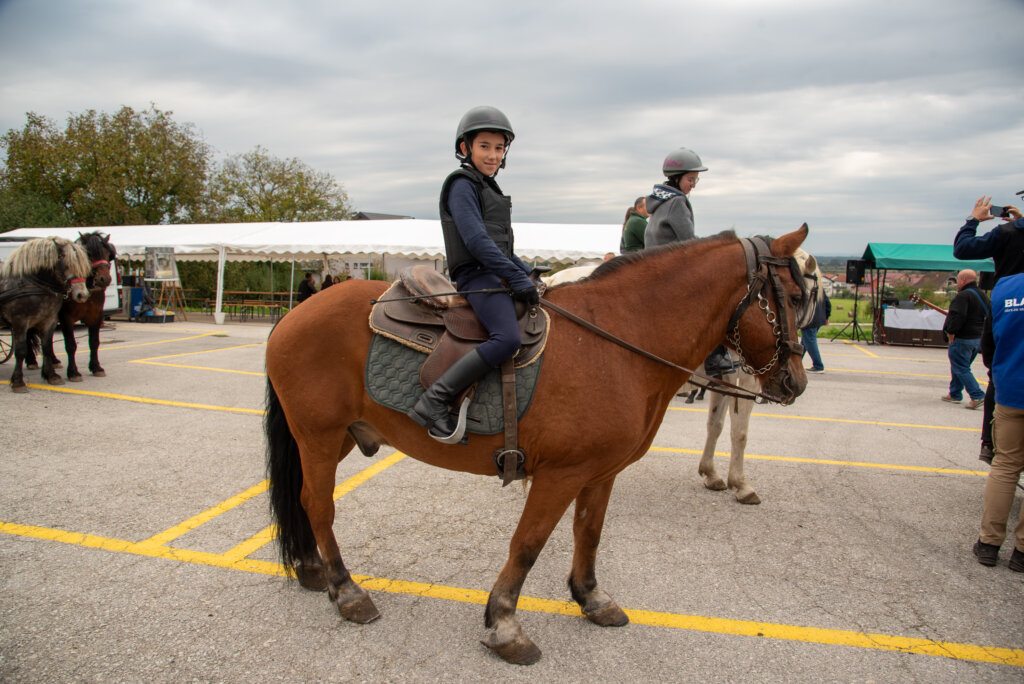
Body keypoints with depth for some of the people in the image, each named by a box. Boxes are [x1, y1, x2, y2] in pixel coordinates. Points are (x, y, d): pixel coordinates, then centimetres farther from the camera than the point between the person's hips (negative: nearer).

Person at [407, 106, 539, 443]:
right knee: (507, 337, -30)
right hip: (477, 275, -10)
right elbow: (476, 240, -16)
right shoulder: (462, 184, -4)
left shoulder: (488, 188, 25)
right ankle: (434, 402, -27)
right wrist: (517, 278, -18)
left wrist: (528, 272, 12)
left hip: (498, 275, 10)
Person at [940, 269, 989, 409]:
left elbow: (957, 316, -27)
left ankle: (977, 396, -10)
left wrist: (951, 332, -18)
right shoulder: (982, 296, 13)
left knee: (961, 369, -4)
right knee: (961, 367, 19)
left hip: (962, 339, -9)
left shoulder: (963, 296, -18)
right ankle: (954, 394, 26)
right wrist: (980, 332, 21)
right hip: (978, 338, 9)